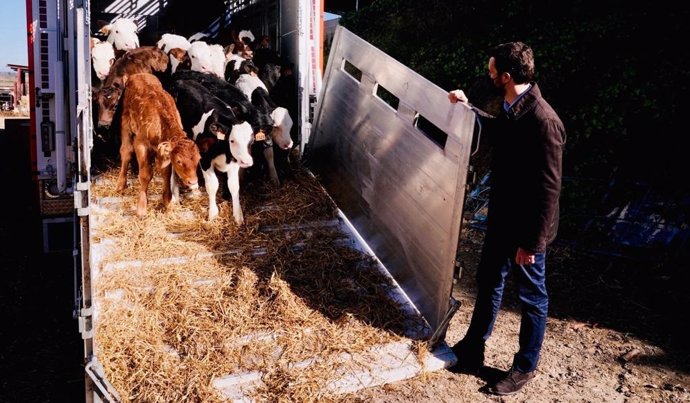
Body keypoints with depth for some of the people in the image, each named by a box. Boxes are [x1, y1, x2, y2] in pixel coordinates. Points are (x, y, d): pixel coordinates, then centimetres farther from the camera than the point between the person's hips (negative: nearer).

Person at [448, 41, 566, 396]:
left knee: (532, 298, 12)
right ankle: (472, 349, 40)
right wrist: (467, 108, 24)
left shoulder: (543, 121, -27)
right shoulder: (510, 109, 0)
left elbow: (548, 189, -24)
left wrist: (532, 242, -20)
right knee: (488, 283, 21)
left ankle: (525, 367, 31)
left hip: (527, 228, -9)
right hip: (501, 218, 9)